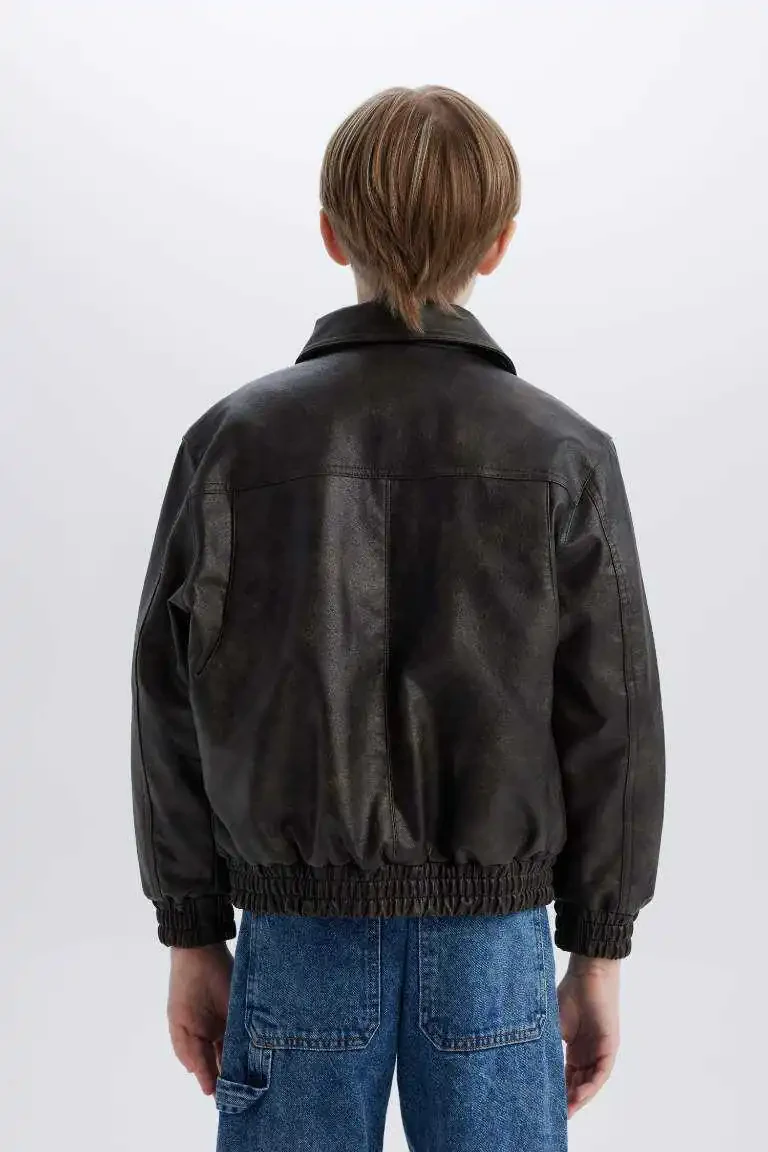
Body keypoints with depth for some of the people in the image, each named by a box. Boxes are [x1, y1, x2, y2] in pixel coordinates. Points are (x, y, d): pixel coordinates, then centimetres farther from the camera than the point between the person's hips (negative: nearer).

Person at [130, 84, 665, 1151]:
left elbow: (174, 713, -2)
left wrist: (192, 934, 9)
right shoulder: (565, 454, -6)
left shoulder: (235, 440, -6)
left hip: (300, 939, 0)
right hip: (492, 941, 0)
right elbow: (613, 723, -3)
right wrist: (600, 951, 8)